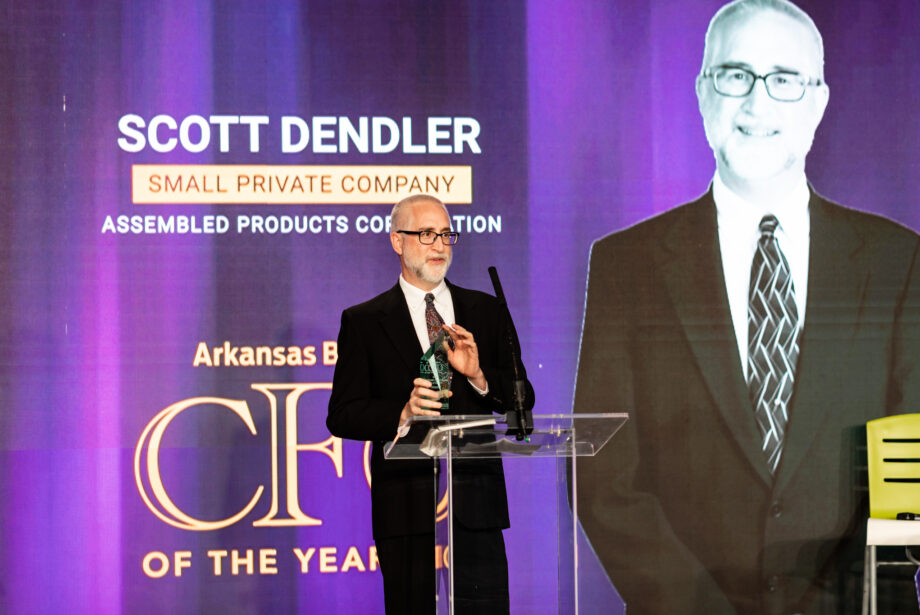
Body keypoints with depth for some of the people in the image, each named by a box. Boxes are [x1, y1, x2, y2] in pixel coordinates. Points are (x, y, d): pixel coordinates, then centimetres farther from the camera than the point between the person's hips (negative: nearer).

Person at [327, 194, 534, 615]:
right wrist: (401, 414, -17)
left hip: (476, 502, 2)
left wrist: (478, 376, -9)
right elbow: (342, 416, 0)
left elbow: (522, 401, 10)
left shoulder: (485, 311, 13)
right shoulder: (363, 322, 5)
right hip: (406, 507, -2)